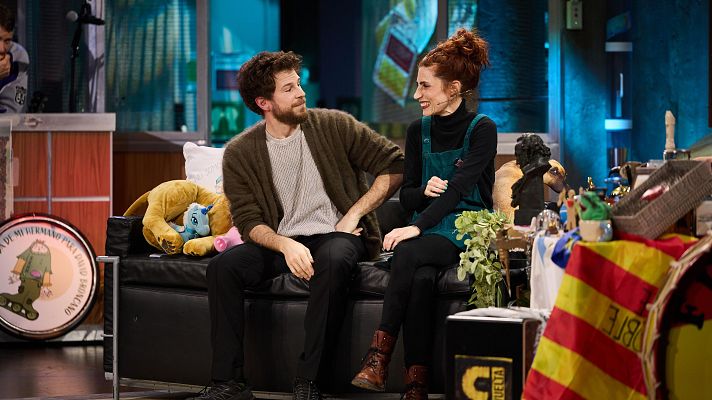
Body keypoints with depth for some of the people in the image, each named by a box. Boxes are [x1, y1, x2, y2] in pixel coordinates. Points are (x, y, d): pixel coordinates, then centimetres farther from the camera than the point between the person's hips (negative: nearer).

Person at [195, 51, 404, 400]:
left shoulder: (334, 126, -2)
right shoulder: (239, 154, 1)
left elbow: (395, 165, 0)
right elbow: (249, 223, -3)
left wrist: (354, 213, -8)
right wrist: (286, 245, -23)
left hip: (336, 235, -2)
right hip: (281, 241, 2)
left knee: (333, 261, -38)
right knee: (222, 267, -25)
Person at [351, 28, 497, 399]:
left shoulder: (482, 129, -6)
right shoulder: (418, 131, 11)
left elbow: (459, 188, -18)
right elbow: (406, 195, 12)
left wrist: (418, 227, -30)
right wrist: (424, 190, -13)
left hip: (467, 229, -4)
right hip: (426, 229, 4)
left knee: (408, 253, -34)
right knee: (421, 277, -32)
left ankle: (378, 357, -35)